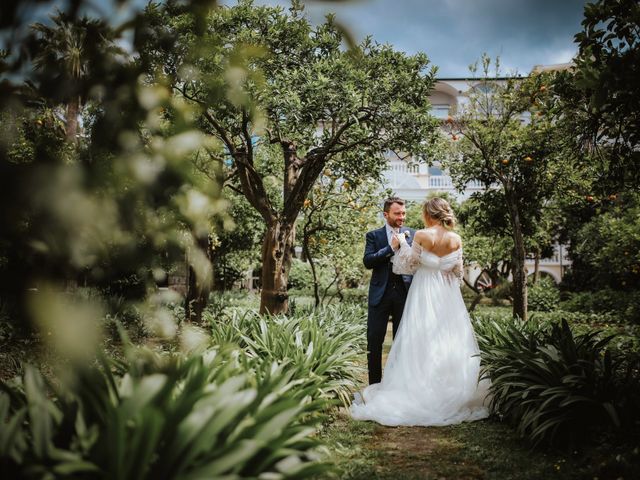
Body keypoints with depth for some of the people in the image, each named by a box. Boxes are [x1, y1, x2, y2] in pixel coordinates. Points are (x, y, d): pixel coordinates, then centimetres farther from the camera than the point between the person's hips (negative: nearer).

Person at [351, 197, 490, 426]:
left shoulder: (421, 236, -11)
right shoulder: (456, 239, -1)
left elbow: (409, 264, 0)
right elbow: (458, 272, 6)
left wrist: (403, 243, 12)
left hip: (424, 295, -3)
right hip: (448, 296, 3)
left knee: (423, 342, 2)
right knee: (451, 342, 9)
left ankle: (422, 392, 5)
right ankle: (454, 392, 13)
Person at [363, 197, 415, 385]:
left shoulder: (411, 234, 7)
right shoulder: (374, 235, 2)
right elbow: (367, 261, -11)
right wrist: (391, 247, -15)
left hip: (404, 292, 1)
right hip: (381, 293, -1)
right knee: (374, 341, 1)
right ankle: (374, 384, 12)